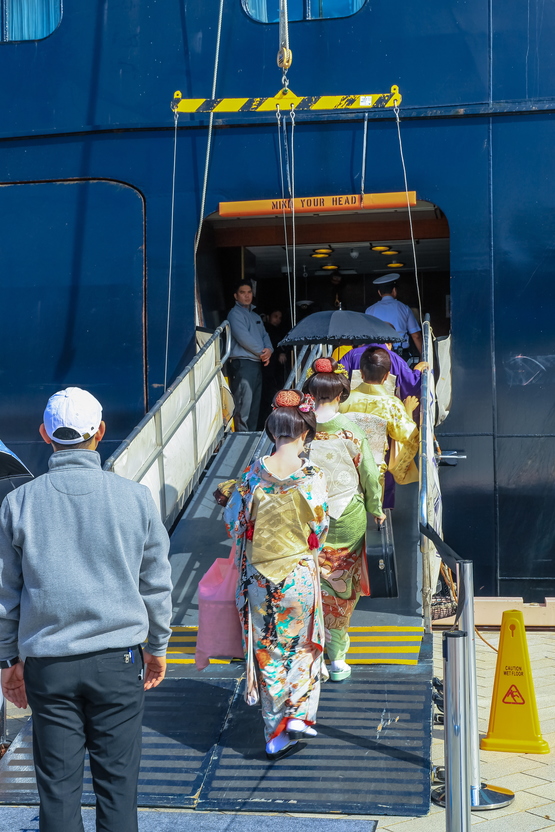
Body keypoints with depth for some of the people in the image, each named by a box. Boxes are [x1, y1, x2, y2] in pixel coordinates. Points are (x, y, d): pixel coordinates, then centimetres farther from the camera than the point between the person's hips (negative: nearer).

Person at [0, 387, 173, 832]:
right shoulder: (135, 497, -4)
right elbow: (157, 583, 3)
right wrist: (158, 647, 17)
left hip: (48, 665, 1)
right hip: (118, 661, 0)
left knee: (57, 785, 9)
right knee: (117, 780, 8)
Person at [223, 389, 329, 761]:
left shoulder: (254, 474, -10)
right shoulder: (312, 477, -15)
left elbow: (235, 522, -1)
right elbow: (319, 529, -7)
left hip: (260, 577, 2)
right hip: (299, 575, -1)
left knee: (268, 650, 13)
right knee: (303, 646, 21)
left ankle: (276, 732, 19)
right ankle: (299, 715, 15)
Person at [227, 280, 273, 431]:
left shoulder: (256, 316, 24)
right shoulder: (235, 313, -4)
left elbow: (264, 335, 17)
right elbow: (243, 337, -15)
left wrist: (269, 350, -5)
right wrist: (262, 352, -9)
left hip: (257, 363, 9)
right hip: (242, 363, -9)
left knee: (255, 404, 11)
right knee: (244, 403, -13)